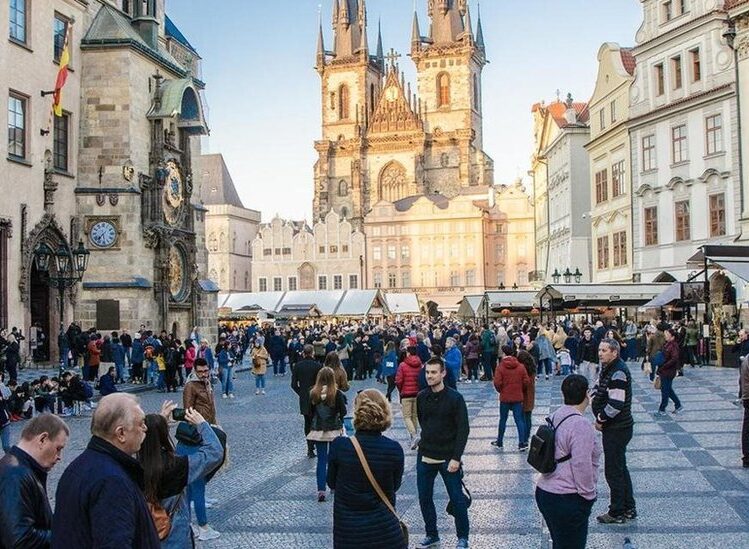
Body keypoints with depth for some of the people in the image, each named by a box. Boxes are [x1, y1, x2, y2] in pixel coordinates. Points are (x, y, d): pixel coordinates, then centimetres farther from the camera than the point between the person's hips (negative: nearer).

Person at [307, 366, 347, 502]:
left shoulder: (313, 393, -7)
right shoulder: (337, 393, -13)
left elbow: (310, 412, 1)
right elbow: (343, 412, -10)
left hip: (318, 430, 1)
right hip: (334, 429, -1)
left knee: (321, 459, 5)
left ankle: (321, 490, -3)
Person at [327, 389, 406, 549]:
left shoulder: (339, 446, -15)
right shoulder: (394, 449, -13)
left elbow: (331, 483, 1)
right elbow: (395, 486, 3)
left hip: (346, 528, 0)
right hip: (384, 527, 0)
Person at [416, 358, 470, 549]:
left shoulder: (455, 398, -12)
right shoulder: (421, 397, 1)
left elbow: (463, 430, -13)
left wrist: (456, 458, -17)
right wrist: (426, 442, 12)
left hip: (448, 458, -4)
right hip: (425, 456, 4)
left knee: (457, 499, 2)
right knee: (424, 498, 9)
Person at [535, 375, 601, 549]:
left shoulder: (555, 417, 8)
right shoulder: (580, 425, -20)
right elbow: (582, 466, -22)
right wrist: (588, 494, -8)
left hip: (545, 491, 9)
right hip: (567, 500, -9)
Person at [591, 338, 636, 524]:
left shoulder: (618, 372, -22)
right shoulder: (606, 368, 10)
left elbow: (616, 404, -27)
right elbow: (598, 389, 19)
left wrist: (600, 419, -14)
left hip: (617, 429, -10)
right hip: (613, 427, 10)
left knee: (613, 470, -1)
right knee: (620, 468, 18)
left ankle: (617, 513, 11)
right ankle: (629, 509, 30)